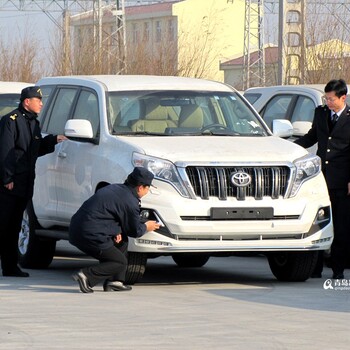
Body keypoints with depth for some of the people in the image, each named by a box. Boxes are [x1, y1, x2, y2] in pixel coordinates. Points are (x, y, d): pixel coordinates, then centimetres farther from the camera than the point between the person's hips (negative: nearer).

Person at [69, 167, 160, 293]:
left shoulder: (115, 188, 16)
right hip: (90, 235, -9)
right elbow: (135, 231, 1)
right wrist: (146, 227, 23)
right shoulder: (130, 202, -10)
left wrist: (117, 231, 10)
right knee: (120, 263, 4)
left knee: (122, 241, 24)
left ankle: (115, 282, 20)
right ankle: (87, 276, -13)